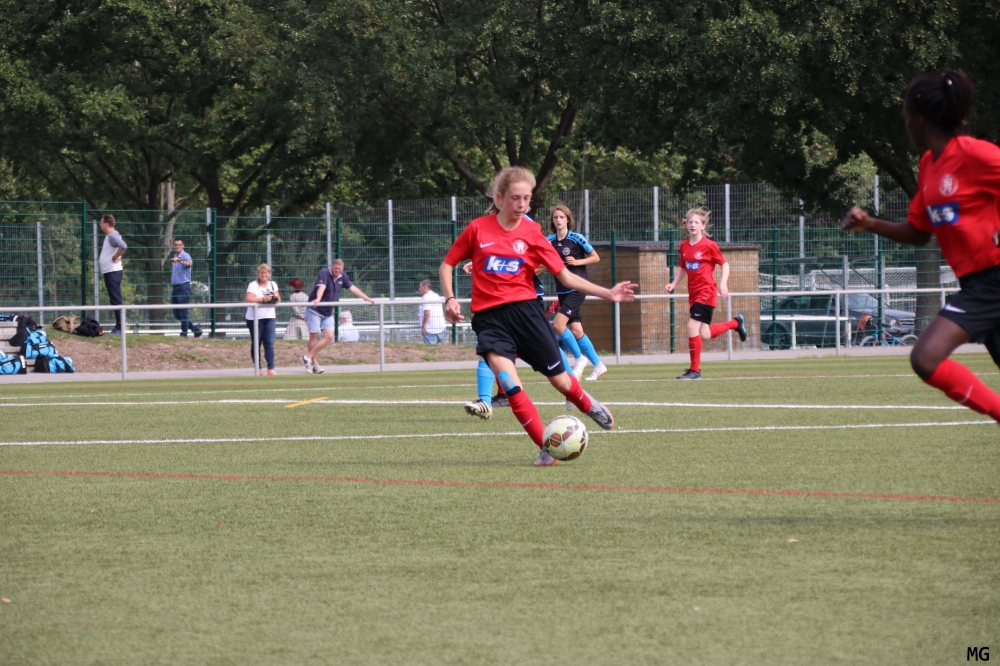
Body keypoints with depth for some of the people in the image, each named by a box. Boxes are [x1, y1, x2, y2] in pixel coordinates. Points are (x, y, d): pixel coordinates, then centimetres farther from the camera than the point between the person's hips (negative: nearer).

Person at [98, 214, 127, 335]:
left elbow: (123, 246, -33)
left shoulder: (112, 236, -16)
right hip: (109, 272, 11)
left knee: (116, 299, -11)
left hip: (113, 272, -11)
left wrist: (115, 258, -19)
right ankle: (118, 327, 15)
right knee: (114, 300, 12)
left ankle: (120, 328, -13)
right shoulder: (109, 236, 15)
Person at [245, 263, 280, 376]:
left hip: (269, 317, 3)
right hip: (255, 318, -3)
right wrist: (263, 299, -26)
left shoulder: (273, 285, 12)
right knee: (256, 344, 4)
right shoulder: (253, 285, -5)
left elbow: (278, 299, 13)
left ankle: (271, 369, -12)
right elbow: (248, 299, -17)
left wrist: (274, 299, -11)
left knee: (269, 343, -7)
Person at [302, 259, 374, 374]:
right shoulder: (324, 274, -18)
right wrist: (318, 299, -54)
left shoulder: (342, 277, 3)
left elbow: (352, 288, 9)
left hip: (328, 313, 7)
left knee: (329, 337, -5)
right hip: (314, 311, -7)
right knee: (314, 337, -3)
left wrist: (367, 299, 6)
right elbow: (321, 287, -36)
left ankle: (308, 357, 1)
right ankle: (313, 363, 6)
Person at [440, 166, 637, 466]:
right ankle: (547, 449, -10)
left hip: (524, 309, 1)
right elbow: (447, 265, 11)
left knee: (560, 380, 7)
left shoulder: (532, 234, 2)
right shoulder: (478, 229, 0)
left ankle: (589, 406, 43)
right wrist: (450, 299, -6)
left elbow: (565, 276, 3)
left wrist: (607, 293, -5)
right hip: (489, 318, -1)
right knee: (509, 385, -20)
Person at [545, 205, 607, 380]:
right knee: (575, 329, 5)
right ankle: (598, 365, 16)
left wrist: (578, 261, -16)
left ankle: (580, 358, -1)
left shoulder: (576, 238, -8)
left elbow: (596, 257, -2)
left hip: (577, 288, -6)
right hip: (562, 291, 6)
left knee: (558, 324, -18)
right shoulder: (549, 241, 4)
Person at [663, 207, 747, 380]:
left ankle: (695, 370, -7)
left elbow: (724, 264, -3)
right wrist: (673, 284, 5)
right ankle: (735, 323, 36)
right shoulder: (684, 246, 8)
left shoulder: (709, 245, -10)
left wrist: (723, 283, -17)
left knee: (692, 327, -16)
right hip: (693, 294, 7)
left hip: (706, 293, -7)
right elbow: (682, 268, 20)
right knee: (704, 334, 9)